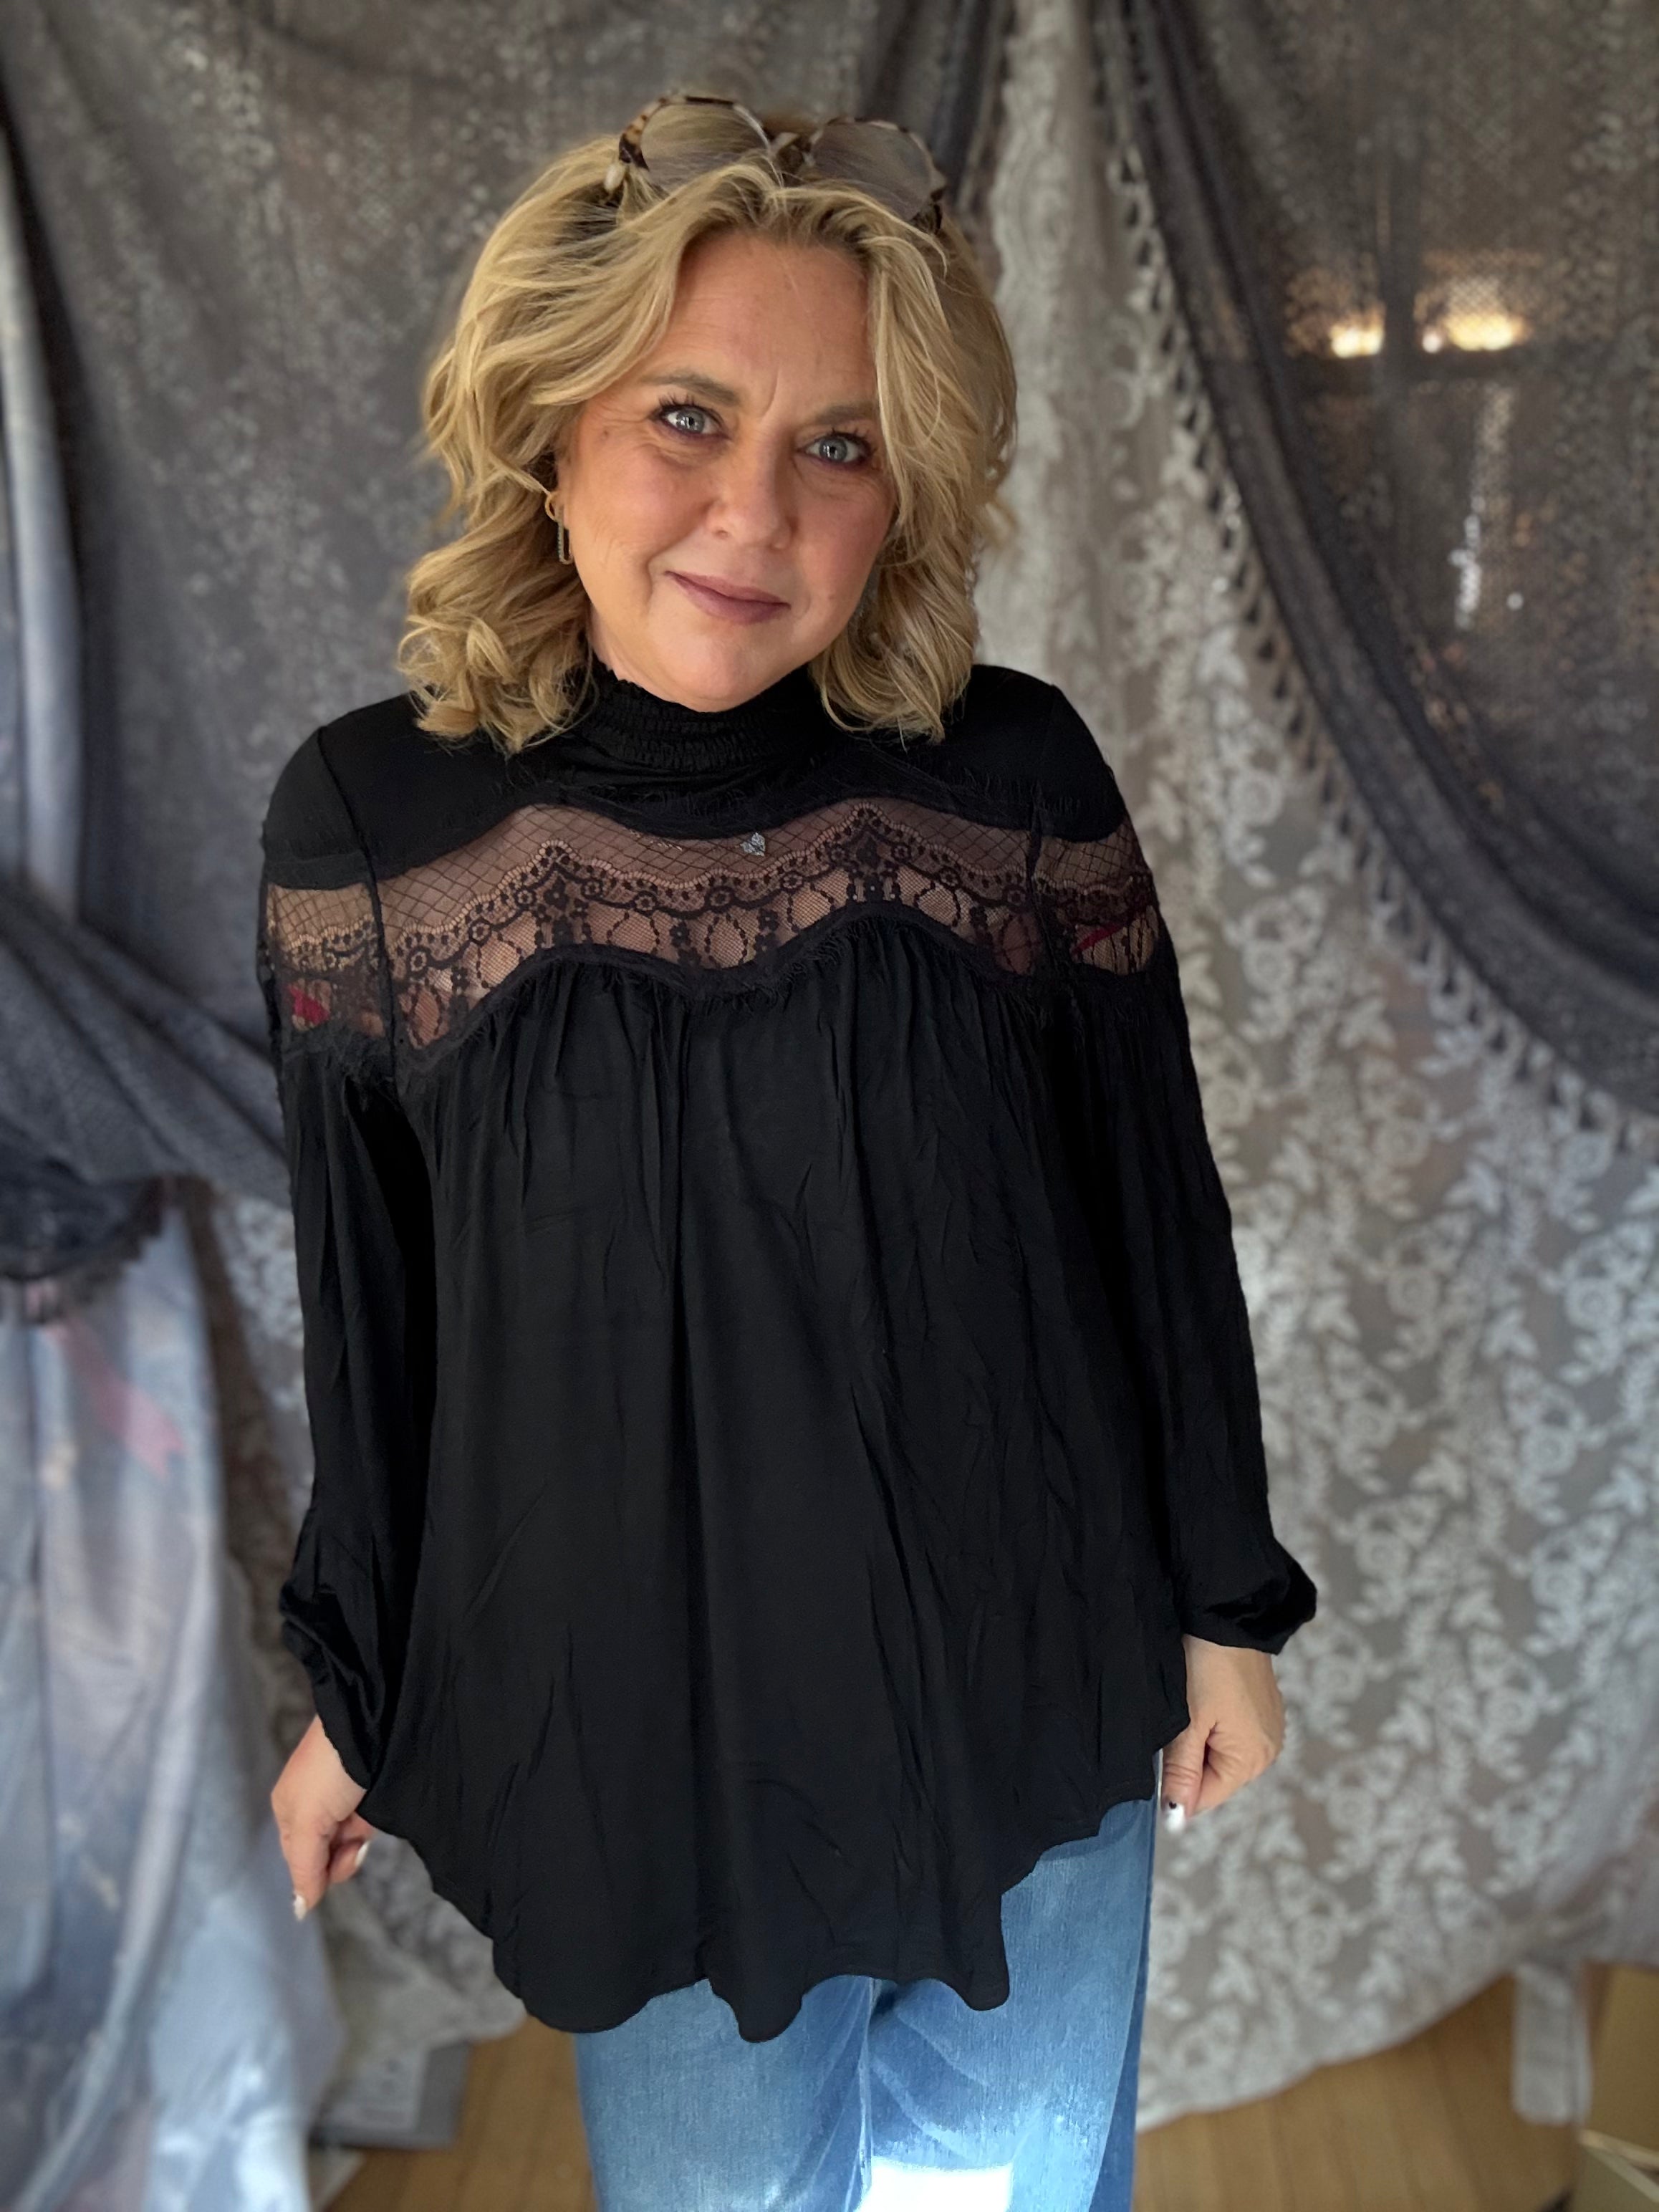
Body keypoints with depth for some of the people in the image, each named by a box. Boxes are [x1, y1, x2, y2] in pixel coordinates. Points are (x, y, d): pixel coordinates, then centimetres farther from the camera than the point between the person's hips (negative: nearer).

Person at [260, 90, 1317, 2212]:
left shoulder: (1018, 780, -13)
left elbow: (1160, 1212, -4)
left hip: (1032, 1678, 1)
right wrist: (357, 1692, 6)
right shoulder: (368, 819, -13)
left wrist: (1229, 1603, 3)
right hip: (627, 1706, 0)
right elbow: (368, 1306, -4)